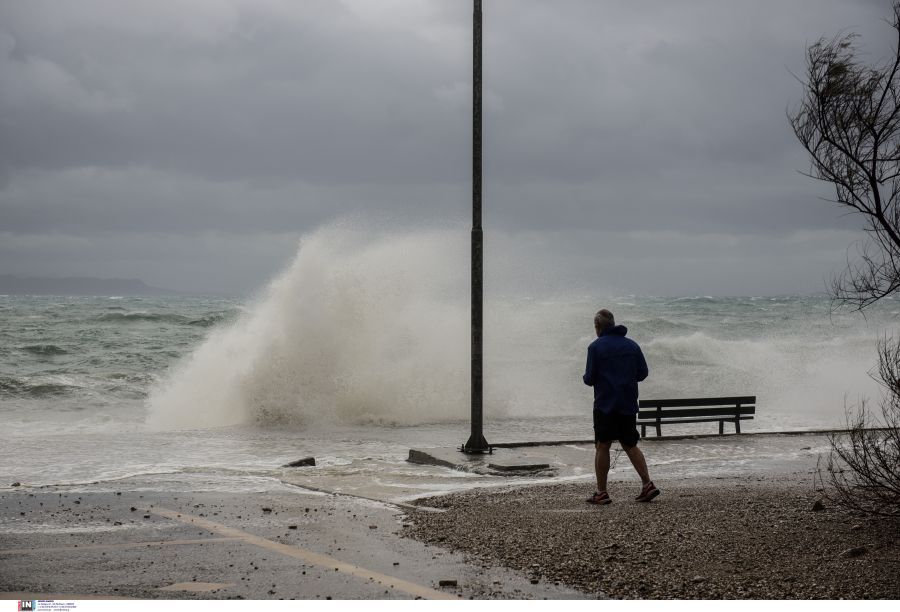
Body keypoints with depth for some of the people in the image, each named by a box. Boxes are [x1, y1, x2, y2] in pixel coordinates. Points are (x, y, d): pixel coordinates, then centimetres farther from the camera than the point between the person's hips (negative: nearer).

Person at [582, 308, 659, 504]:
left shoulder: (596, 346, -7)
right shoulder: (632, 345, 8)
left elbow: (590, 378, -10)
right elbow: (643, 372, 7)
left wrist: (587, 378, 13)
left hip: (605, 404, -5)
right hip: (629, 405, 5)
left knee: (603, 446, 2)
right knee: (630, 445, 13)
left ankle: (601, 492, 4)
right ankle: (647, 484, 1)